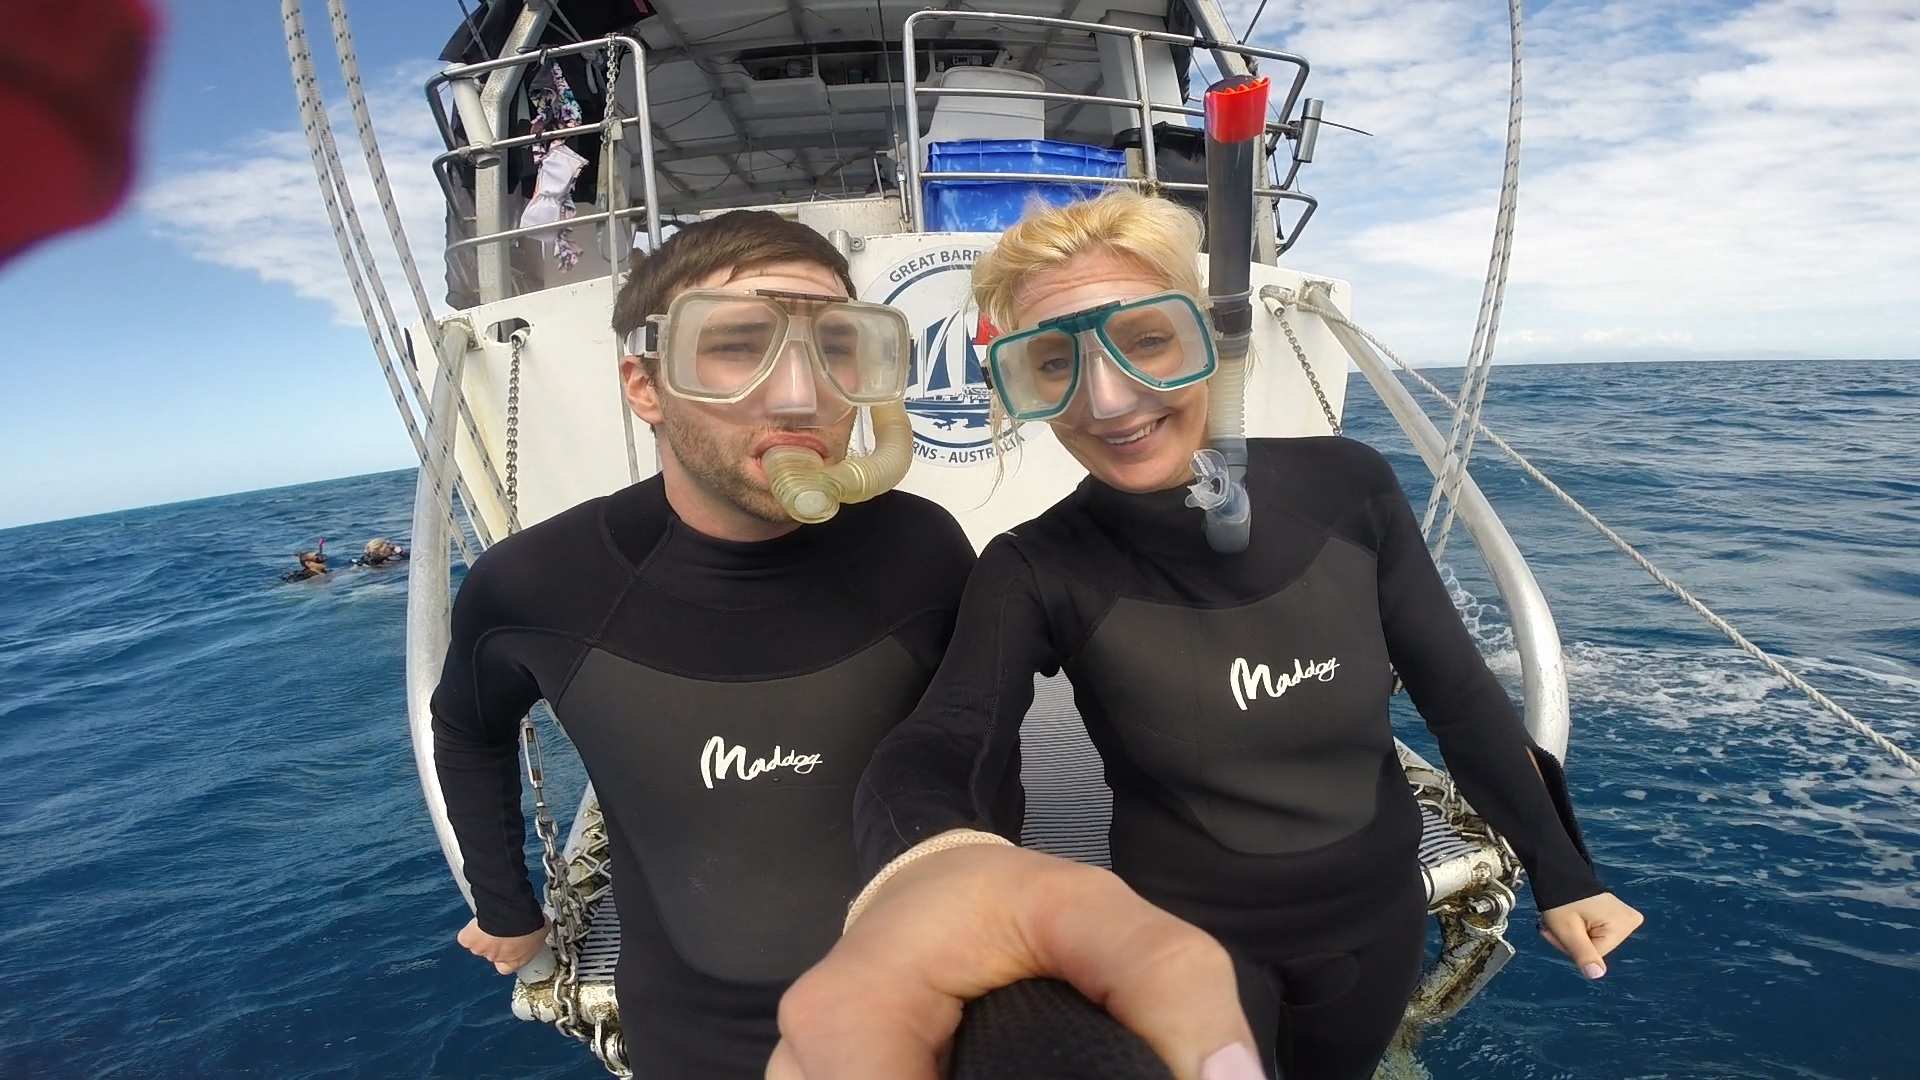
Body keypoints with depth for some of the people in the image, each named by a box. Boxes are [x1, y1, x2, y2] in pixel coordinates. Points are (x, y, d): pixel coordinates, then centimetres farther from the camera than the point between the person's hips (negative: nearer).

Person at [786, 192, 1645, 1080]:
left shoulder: (1346, 489, -15)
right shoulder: (1038, 572, -23)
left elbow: (1459, 696, -4)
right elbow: (931, 755, -38)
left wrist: (1558, 872, 3)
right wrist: (929, 875, -61)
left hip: (1378, 920, 4)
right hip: (1191, 944, -3)